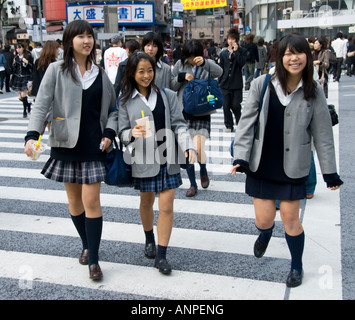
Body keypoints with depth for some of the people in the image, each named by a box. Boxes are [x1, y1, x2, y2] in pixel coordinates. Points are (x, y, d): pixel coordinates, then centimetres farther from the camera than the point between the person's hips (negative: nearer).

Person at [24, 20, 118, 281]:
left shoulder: (100, 74, 8)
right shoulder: (57, 70, -1)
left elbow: (113, 108, 15)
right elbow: (41, 106, -7)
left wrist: (110, 132, -1)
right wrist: (32, 135, -21)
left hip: (94, 146, 0)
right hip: (66, 144, 0)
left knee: (91, 200, -5)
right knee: (74, 199, 9)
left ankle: (94, 260, 4)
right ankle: (87, 246, 31)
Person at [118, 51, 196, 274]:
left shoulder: (167, 95, 1)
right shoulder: (126, 101, 0)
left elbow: (179, 124, -2)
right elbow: (122, 132, -1)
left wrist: (188, 145, -18)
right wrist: (133, 133, -24)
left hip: (167, 159, 0)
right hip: (144, 160, 0)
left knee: (167, 206, -3)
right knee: (147, 202, 17)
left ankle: (161, 255, 8)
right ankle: (149, 239, 43)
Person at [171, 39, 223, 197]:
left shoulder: (207, 65, 1)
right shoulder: (180, 65, 6)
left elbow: (219, 72, -20)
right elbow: (171, 86, 7)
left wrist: (204, 62, -35)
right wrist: (181, 77, -11)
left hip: (201, 113, -2)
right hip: (183, 112, 3)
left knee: (198, 150, -14)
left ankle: (203, 171, 20)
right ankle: (193, 184, 19)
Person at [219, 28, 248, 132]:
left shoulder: (242, 51, 2)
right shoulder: (224, 53, 11)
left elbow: (242, 63, -16)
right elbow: (221, 69, 14)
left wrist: (236, 51, -14)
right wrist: (219, 82, 11)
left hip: (237, 84, -3)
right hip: (225, 84, 3)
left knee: (235, 105, -3)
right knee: (226, 106, 2)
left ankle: (239, 123, 24)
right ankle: (229, 126, 15)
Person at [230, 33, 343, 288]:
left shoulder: (314, 91, -4)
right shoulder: (262, 84, -7)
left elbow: (323, 133, 0)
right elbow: (247, 121, -4)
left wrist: (329, 171, 1)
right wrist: (240, 157, -12)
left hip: (293, 167, 0)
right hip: (262, 163, 1)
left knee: (291, 220, 5)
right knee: (264, 219, 5)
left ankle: (297, 267, 33)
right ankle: (265, 234, 46)